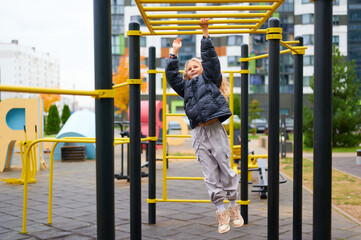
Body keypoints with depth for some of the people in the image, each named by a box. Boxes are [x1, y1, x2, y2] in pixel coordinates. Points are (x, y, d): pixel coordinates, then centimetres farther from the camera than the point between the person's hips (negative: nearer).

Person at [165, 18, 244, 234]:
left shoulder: (210, 78, 12)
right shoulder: (185, 87, 20)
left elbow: (210, 57, 5)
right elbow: (171, 75, 16)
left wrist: (205, 32, 5)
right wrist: (175, 53, 17)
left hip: (215, 130, -3)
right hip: (198, 134, 3)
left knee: (226, 170, 2)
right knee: (210, 175, 3)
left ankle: (234, 207, 20)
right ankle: (221, 212, 11)